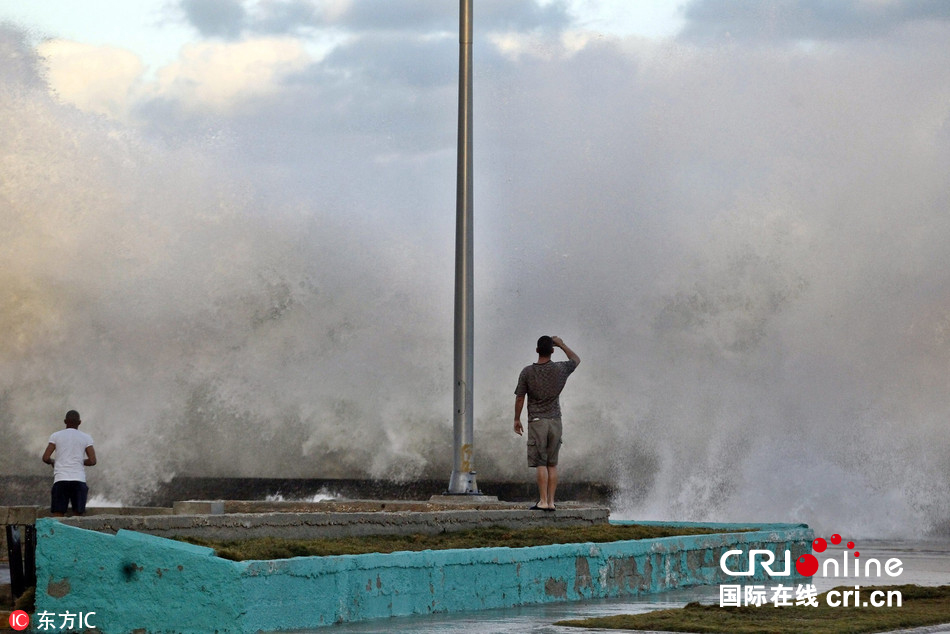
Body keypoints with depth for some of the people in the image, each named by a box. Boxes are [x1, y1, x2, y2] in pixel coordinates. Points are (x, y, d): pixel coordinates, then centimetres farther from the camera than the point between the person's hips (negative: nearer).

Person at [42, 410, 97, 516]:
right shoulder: (86, 438, 7)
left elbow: (46, 458, 1)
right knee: (78, 515, 3)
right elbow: (92, 461, 1)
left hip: (60, 480, 0)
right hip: (79, 480, 0)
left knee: (57, 516, -2)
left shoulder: (56, 436, 7)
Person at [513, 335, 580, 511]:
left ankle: (543, 501, -9)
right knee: (552, 464, 7)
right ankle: (551, 501, 6)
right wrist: (561, 344, 31)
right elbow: (576, 359, 21)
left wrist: (517, 419, 9)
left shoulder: (528, 372, -7)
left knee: (541, 464, -5)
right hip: (555, 421, 3)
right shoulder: (560, 369, 0)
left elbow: (519, 398, -3)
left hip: (537, 422, -3)